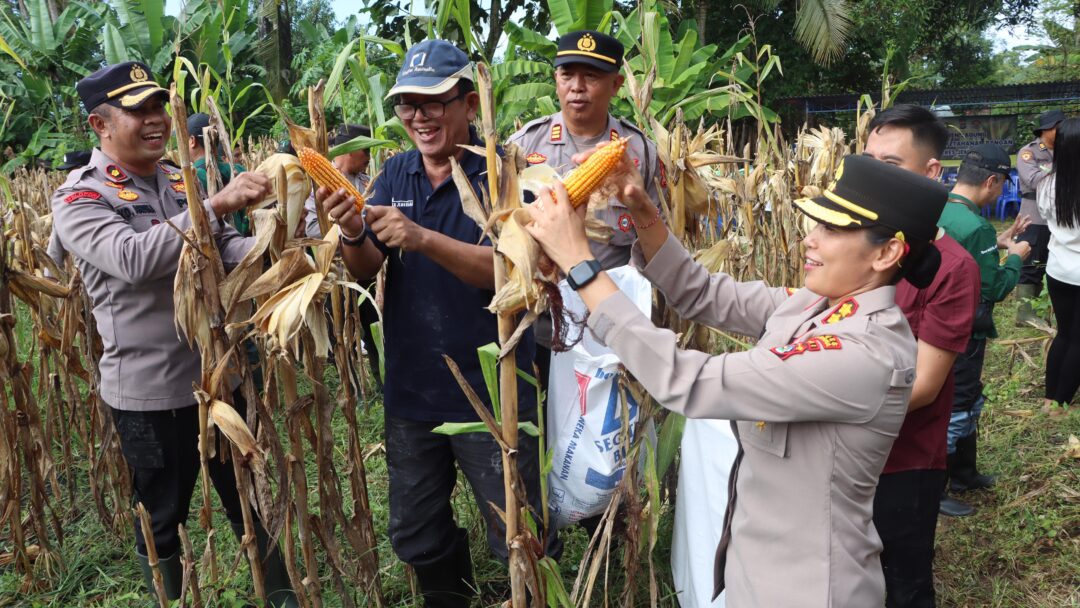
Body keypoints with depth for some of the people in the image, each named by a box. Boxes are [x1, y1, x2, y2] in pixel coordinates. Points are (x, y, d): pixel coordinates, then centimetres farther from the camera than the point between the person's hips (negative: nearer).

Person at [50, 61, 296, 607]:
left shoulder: (181, 182, 7)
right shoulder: (78, 197, -11)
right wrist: (216, 205, -34)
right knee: (161, 519, 13)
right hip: (149, 393, -6)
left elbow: (225, 248, 7)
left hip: (219, 375, 6)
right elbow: (134, 259, -29)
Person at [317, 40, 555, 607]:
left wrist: (423, 239, -34)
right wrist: (353, 234, -23)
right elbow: (367, 270, -1)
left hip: (492, 391, -5)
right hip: (411, 389, 6)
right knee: (414, 535, 21)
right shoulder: (395, 173, 5)